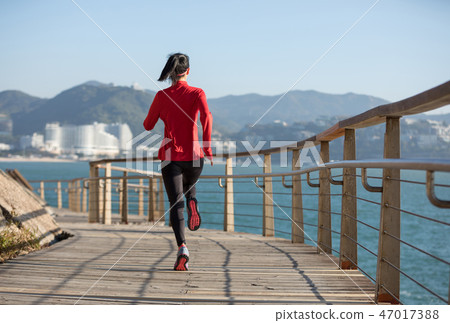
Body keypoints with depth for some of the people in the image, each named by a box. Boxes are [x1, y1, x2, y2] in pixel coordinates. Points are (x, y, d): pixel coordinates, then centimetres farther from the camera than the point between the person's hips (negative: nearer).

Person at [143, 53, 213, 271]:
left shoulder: (162, 96, 2)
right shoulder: (197, 93, 1)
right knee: (189, 186, 32)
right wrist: (207, 147, -20)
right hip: (193, 155, 1)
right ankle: (191, 202, -5)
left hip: (171, 156, -1)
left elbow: (148, 125, 9)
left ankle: (182, 247, -25)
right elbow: (206, 116, -18)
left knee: (175, 204, -4)